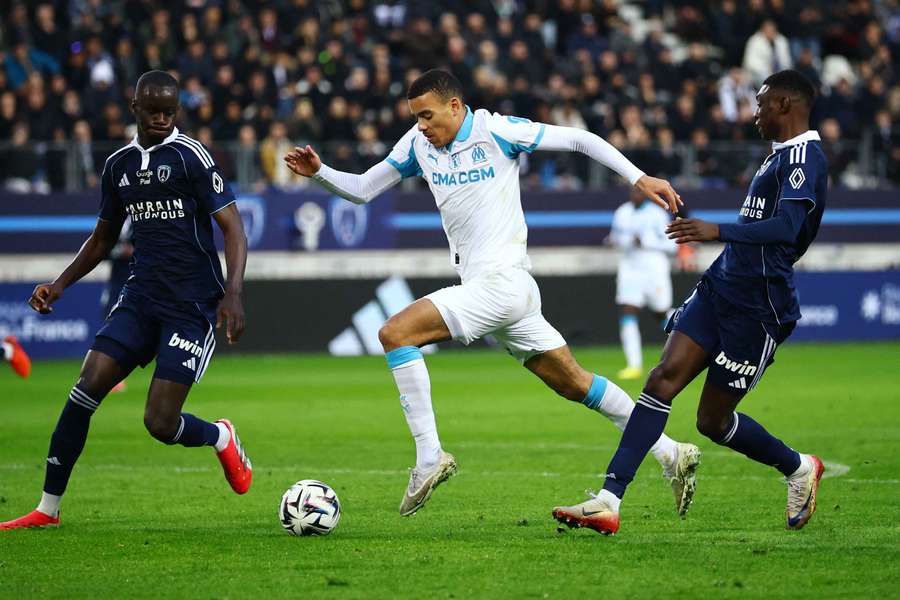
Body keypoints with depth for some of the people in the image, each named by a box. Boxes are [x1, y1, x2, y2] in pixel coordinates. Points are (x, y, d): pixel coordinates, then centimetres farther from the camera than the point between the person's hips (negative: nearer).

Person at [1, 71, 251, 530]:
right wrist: (60, 283, 12)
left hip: (192, 306, -5)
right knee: (86, 390, -11)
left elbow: (233, 228, -10)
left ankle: (221, 439, 24)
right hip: (141, 298, 5)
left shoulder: (190, 156, -8)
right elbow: (104, 238, 24)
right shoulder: (119, 164, 11)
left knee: (160, 423, -11)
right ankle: (48, 508, -2)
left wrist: (233, 294, -22)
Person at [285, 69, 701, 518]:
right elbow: (362, 190, 16)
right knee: (575, 384, 11)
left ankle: (429, 456, -19)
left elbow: (580, 140, -5)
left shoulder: (496, 131, -10)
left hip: (502, 282, -8)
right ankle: (671, 455, 16)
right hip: (482, 287, 8)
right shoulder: (419, 143, 10)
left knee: (395, 333, -19)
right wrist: (318, 172, -2)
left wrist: (639, 178, -10)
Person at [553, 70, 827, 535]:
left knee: (712, 420, 1)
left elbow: (786, 228, -29)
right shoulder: (781, 155, 17)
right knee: (664, 378, -9)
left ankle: (798, 469, 28)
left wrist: (719, 232, -39)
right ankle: (608, 501, -16)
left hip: (756, 311, -9)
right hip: (719, 288, 9)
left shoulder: (804, 156, -14)